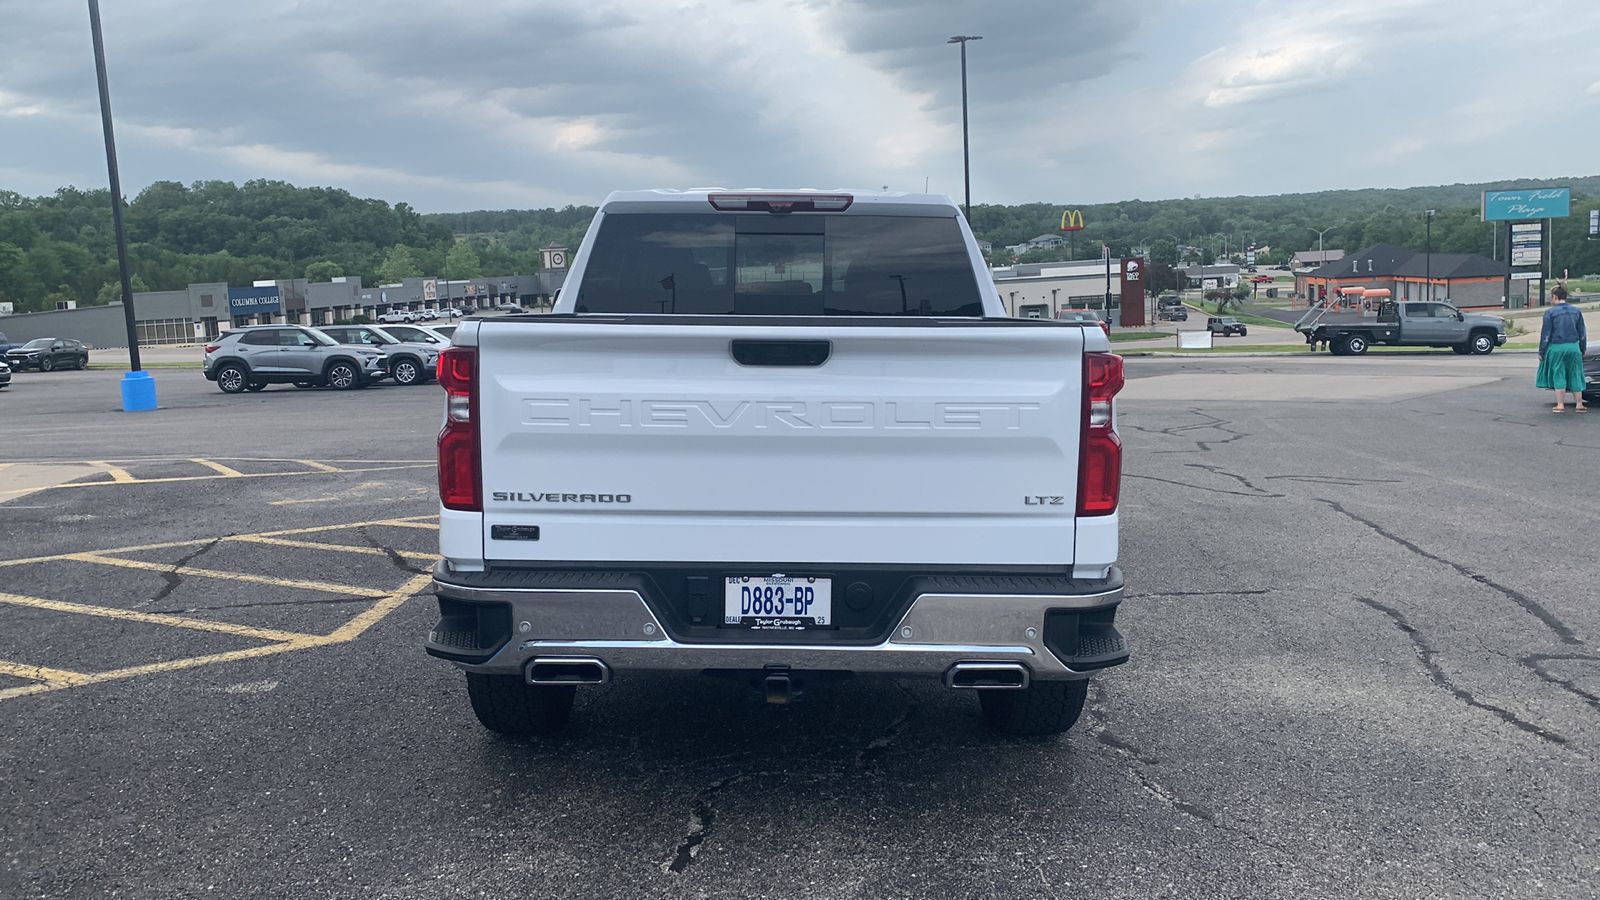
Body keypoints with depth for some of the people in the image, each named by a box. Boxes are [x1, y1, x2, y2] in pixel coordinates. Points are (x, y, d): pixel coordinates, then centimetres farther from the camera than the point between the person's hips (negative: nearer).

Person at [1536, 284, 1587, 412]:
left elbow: (1545, 334, -6)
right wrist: (1582, 350, 21)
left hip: (1556, 348, -4)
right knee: (1575, 375, 11)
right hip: (1574, 348, 4)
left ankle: (1560, 405, 2)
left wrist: (1541, 352, 0)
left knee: (1558, 375, 2)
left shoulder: (1550, 312, -7)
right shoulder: (1576, 311, 7)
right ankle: (1579, 404, 14)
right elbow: (1582, 333, 12)